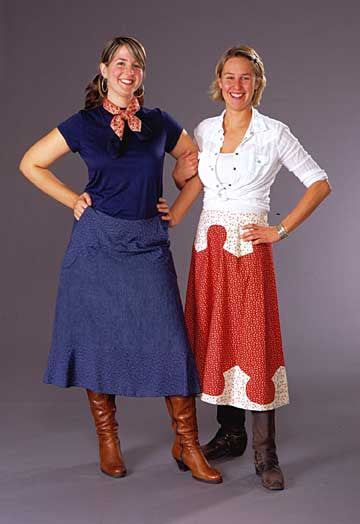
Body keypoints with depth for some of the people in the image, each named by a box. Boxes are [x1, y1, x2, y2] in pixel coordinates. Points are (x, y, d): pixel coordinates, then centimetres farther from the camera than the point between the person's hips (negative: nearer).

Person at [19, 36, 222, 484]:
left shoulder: (159, 123, 7)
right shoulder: (84, 123, 3)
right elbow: (30, 164, 9)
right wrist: (72, 200, 2)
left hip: (148, 245, 1)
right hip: (97, 242, -1)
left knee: (170, 341, -5)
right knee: (98, 340, 4)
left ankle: (187, 445, 8)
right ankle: (107, 441, 21)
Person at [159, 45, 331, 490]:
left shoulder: (274, 133, -4)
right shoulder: (204, 130, 9)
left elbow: (319, 184, -3)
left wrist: (280, 230, -8)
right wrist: (175, 213, 4)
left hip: (249, 248, -5)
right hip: (208, 245, 5)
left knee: (255, 340, -5)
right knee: (213, 337, 8)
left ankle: (265, 453, 4)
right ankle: (230, 435, 23)